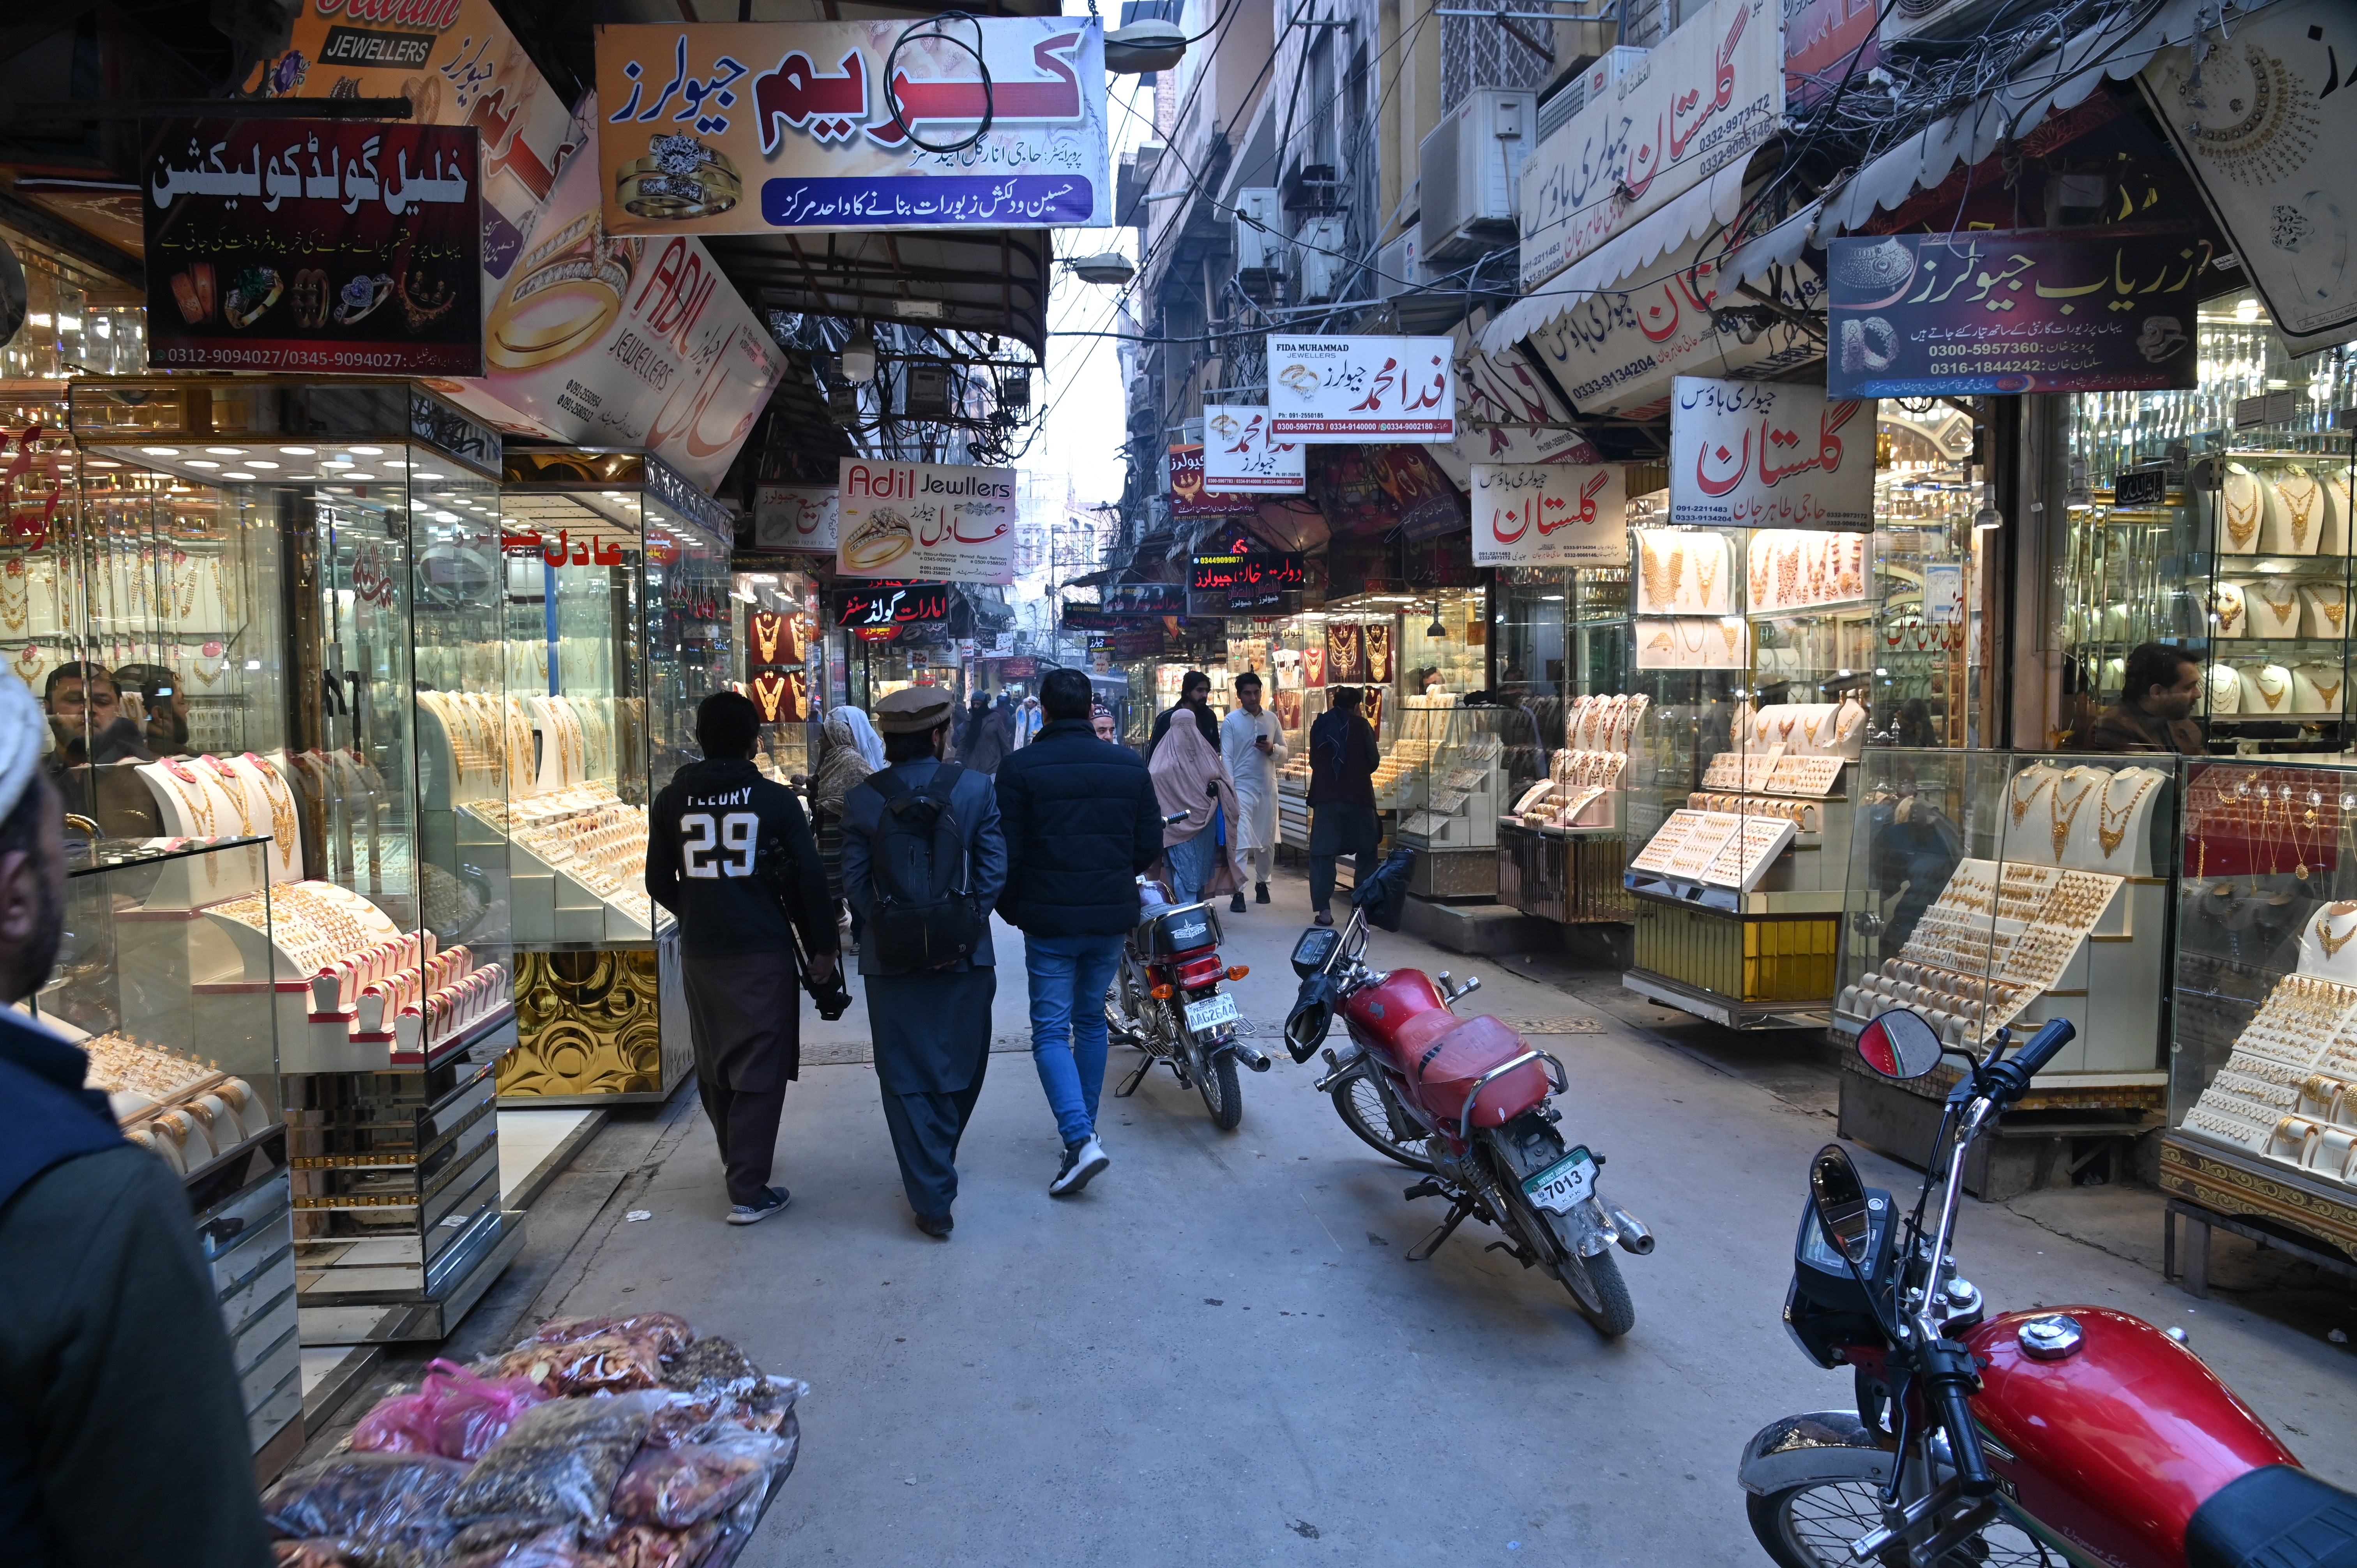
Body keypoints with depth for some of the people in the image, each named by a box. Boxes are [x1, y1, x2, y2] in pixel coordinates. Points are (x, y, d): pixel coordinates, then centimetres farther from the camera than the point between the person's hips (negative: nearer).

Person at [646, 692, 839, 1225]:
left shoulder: (672, 801, 1)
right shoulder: (775, 800, -8)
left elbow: (659, 883, 7)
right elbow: (810, 879, -8)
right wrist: (822, 947, 2)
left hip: (699, 953, 4)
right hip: (763, 951, -4)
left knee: (714, 1065, 20)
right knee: (760, 1071, 2)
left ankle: (736, 1162, 40)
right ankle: (748, 1191, 2)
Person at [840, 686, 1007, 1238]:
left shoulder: (861, 799, -4)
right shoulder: (976, 788, -5)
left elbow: (854, 881, -6)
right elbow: (994, 870, -8)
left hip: (892, 960, 0)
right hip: (965, 959, 0)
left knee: (907, 1082, 8)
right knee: (959, 1072, 20)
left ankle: (932, 1201, 6)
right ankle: (937, 1167, 38)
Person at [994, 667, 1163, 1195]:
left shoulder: (1021, 768, -10)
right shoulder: (1130, 765, 1)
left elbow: (1007, 854, -9)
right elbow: (1150, 844, 4)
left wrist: (1012, 909, 8)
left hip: (1049, 920, -4)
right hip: (1111, 918, 4)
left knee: (1051, 1032, 1)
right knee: (1091, 1022, 19)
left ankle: (1080, 1138, -14)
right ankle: (1084, 1128, 28)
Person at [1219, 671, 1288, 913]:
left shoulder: (1272, 719, 9)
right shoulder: (1231, 721, -1)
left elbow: (1285, 754, 13)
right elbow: (1226, 758, -5)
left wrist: (1272, 749, -9)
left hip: (1268, 787, 4)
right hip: (1243, 787, -4)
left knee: (1267, 841, 11)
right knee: (1241, 841, -11)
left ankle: (1262, 883, 28)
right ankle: (1238, 892, -11)